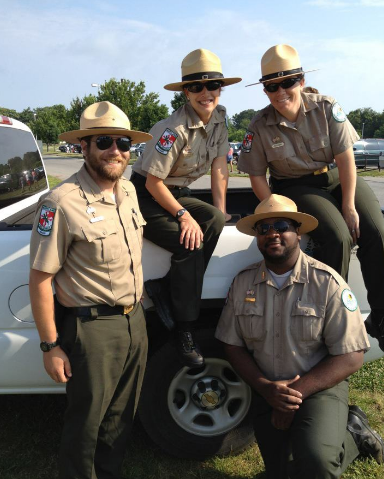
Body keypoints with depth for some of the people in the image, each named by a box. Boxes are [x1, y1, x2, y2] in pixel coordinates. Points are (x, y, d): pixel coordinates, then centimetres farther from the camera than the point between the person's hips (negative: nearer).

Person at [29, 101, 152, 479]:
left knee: (120, 418, 22)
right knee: (86, 425, 11)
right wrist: (50, 346, -14)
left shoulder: (128, 190, 4)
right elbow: (40, 280, -16)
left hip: (135, 321, 7)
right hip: (92, 329, -7)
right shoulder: (62, 203, -19)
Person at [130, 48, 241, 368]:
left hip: (179, 194, 7)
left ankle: (165, 288, -13)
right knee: (190, 244, -25)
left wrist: (220, 212, -5)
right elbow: (154, 182, -21)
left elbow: (220, 164, 0)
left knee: (214, 221, -22)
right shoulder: (175, 129, -24)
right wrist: (184, 216, -21)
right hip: (147, 197, -7)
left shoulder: (219, 117, -3)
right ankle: (184, 331, -13)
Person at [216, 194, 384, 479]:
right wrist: (265, 387, -13)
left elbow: (351, 357, -14)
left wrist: (297, 390, -19)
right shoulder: (243, 282, -2)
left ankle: (352, 433, 8)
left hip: (319, 387, -4)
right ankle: (350, 437, 26)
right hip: (267, 391, 4)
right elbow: (233, 345, 2)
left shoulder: (327, 282, -13)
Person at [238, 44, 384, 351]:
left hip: (337, 178, 3)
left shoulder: (326, 109, -7)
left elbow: (345, 158, -10)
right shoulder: (260, 127, -7)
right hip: (295, 187, -2)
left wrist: (349, 206, -16)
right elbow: (257, 176, -3)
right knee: (337, 237, -29)